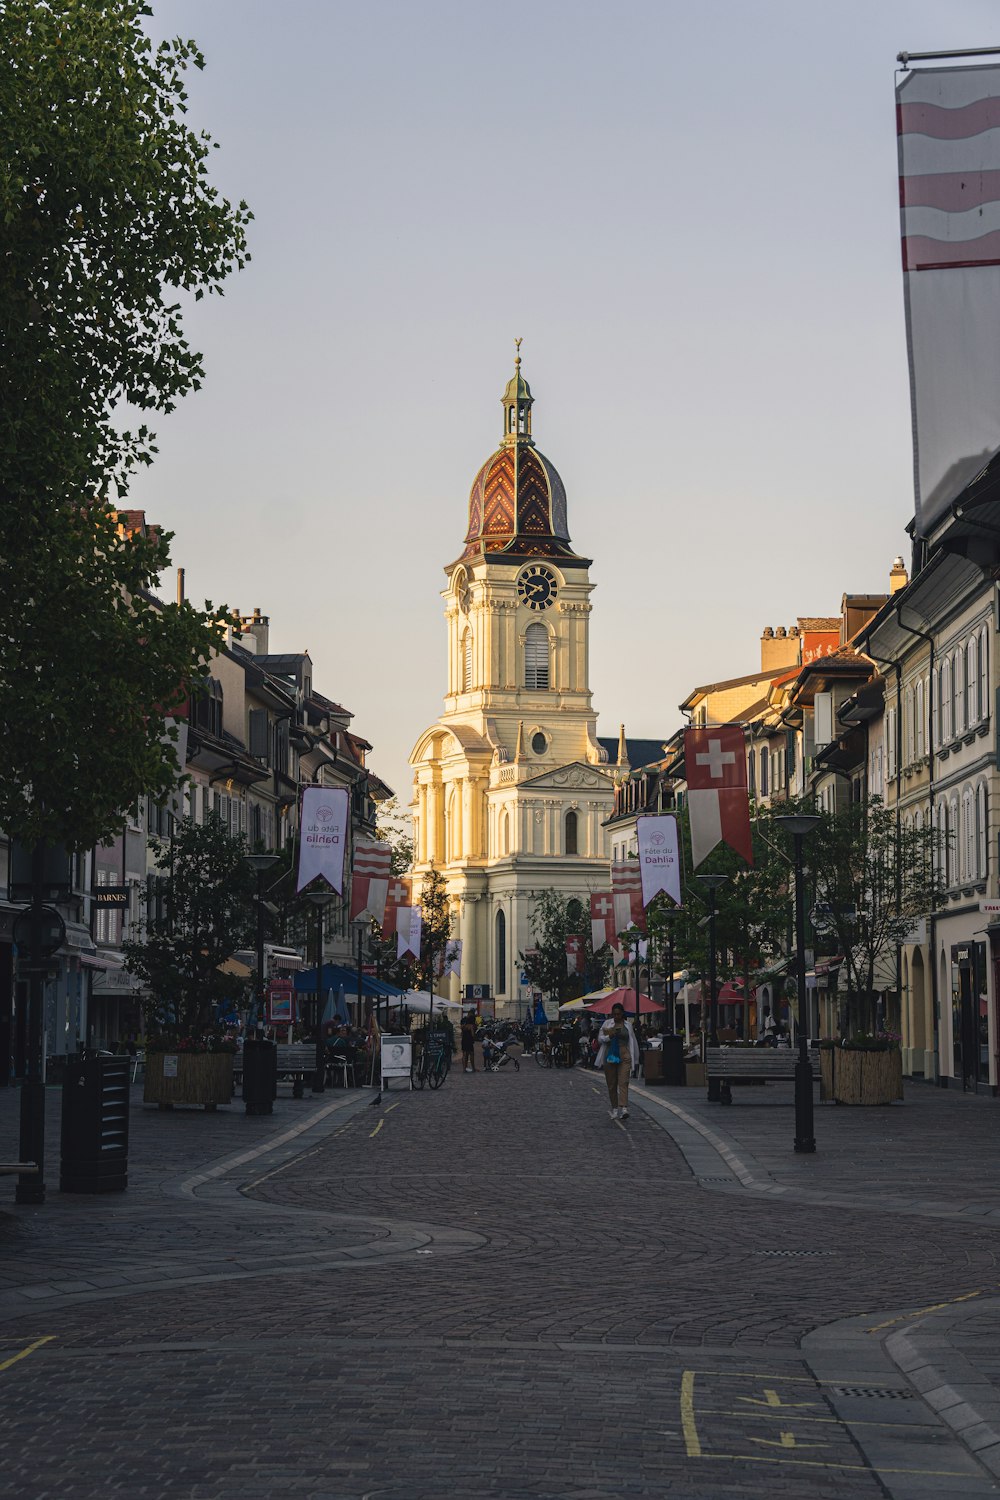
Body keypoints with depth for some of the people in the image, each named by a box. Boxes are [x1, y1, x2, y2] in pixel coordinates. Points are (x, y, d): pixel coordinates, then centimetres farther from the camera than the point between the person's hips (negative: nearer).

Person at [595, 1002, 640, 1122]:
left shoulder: (627, 1025, 10)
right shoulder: (607, 1023, 8)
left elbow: (633, 1042, 14)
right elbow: (601, 1037, 2)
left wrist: (636, 1060, 16)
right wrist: (609, 1036, -20)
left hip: (624, 1057, -1)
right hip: (610, 1056, 1)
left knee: (623, 1083, -13)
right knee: (611, 1084, 5)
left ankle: (624, 1108, -24)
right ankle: (615, 1109, 16)